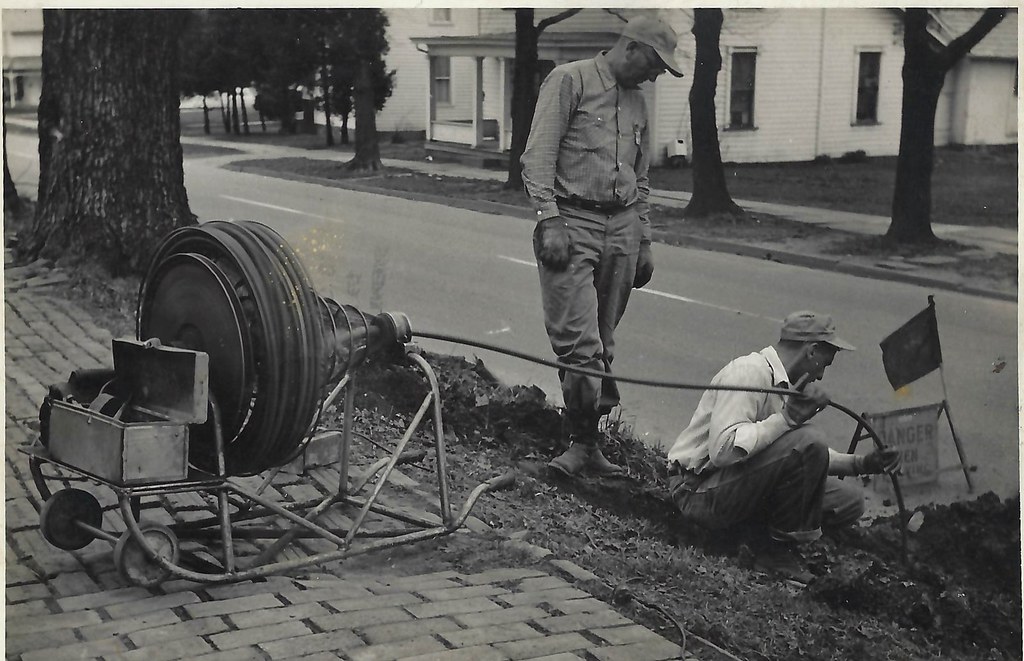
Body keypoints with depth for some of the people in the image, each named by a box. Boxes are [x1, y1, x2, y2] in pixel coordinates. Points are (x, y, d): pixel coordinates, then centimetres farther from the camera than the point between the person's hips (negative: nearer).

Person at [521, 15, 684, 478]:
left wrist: (643, 241, 22)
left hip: (622, 229, 7)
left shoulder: (637, 102, 21)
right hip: (572, 222, -6)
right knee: (579, 342, -12)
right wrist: (549, 219, -17)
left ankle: (587, 442, 14)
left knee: (603, 344, 7)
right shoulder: (570, 80, -1)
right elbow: (539, 155, -8)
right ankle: (582, 442, -6)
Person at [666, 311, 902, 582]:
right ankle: (778, 550, -11)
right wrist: (787, 418, -31)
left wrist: (860, 463, 12)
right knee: (808, 440, -26)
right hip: (700, 492, -9)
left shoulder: (785, 384, 13)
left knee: (849, 502, 3)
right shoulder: (750, 371, -17)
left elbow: (808, 456, 24)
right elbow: (722, 450, -30)